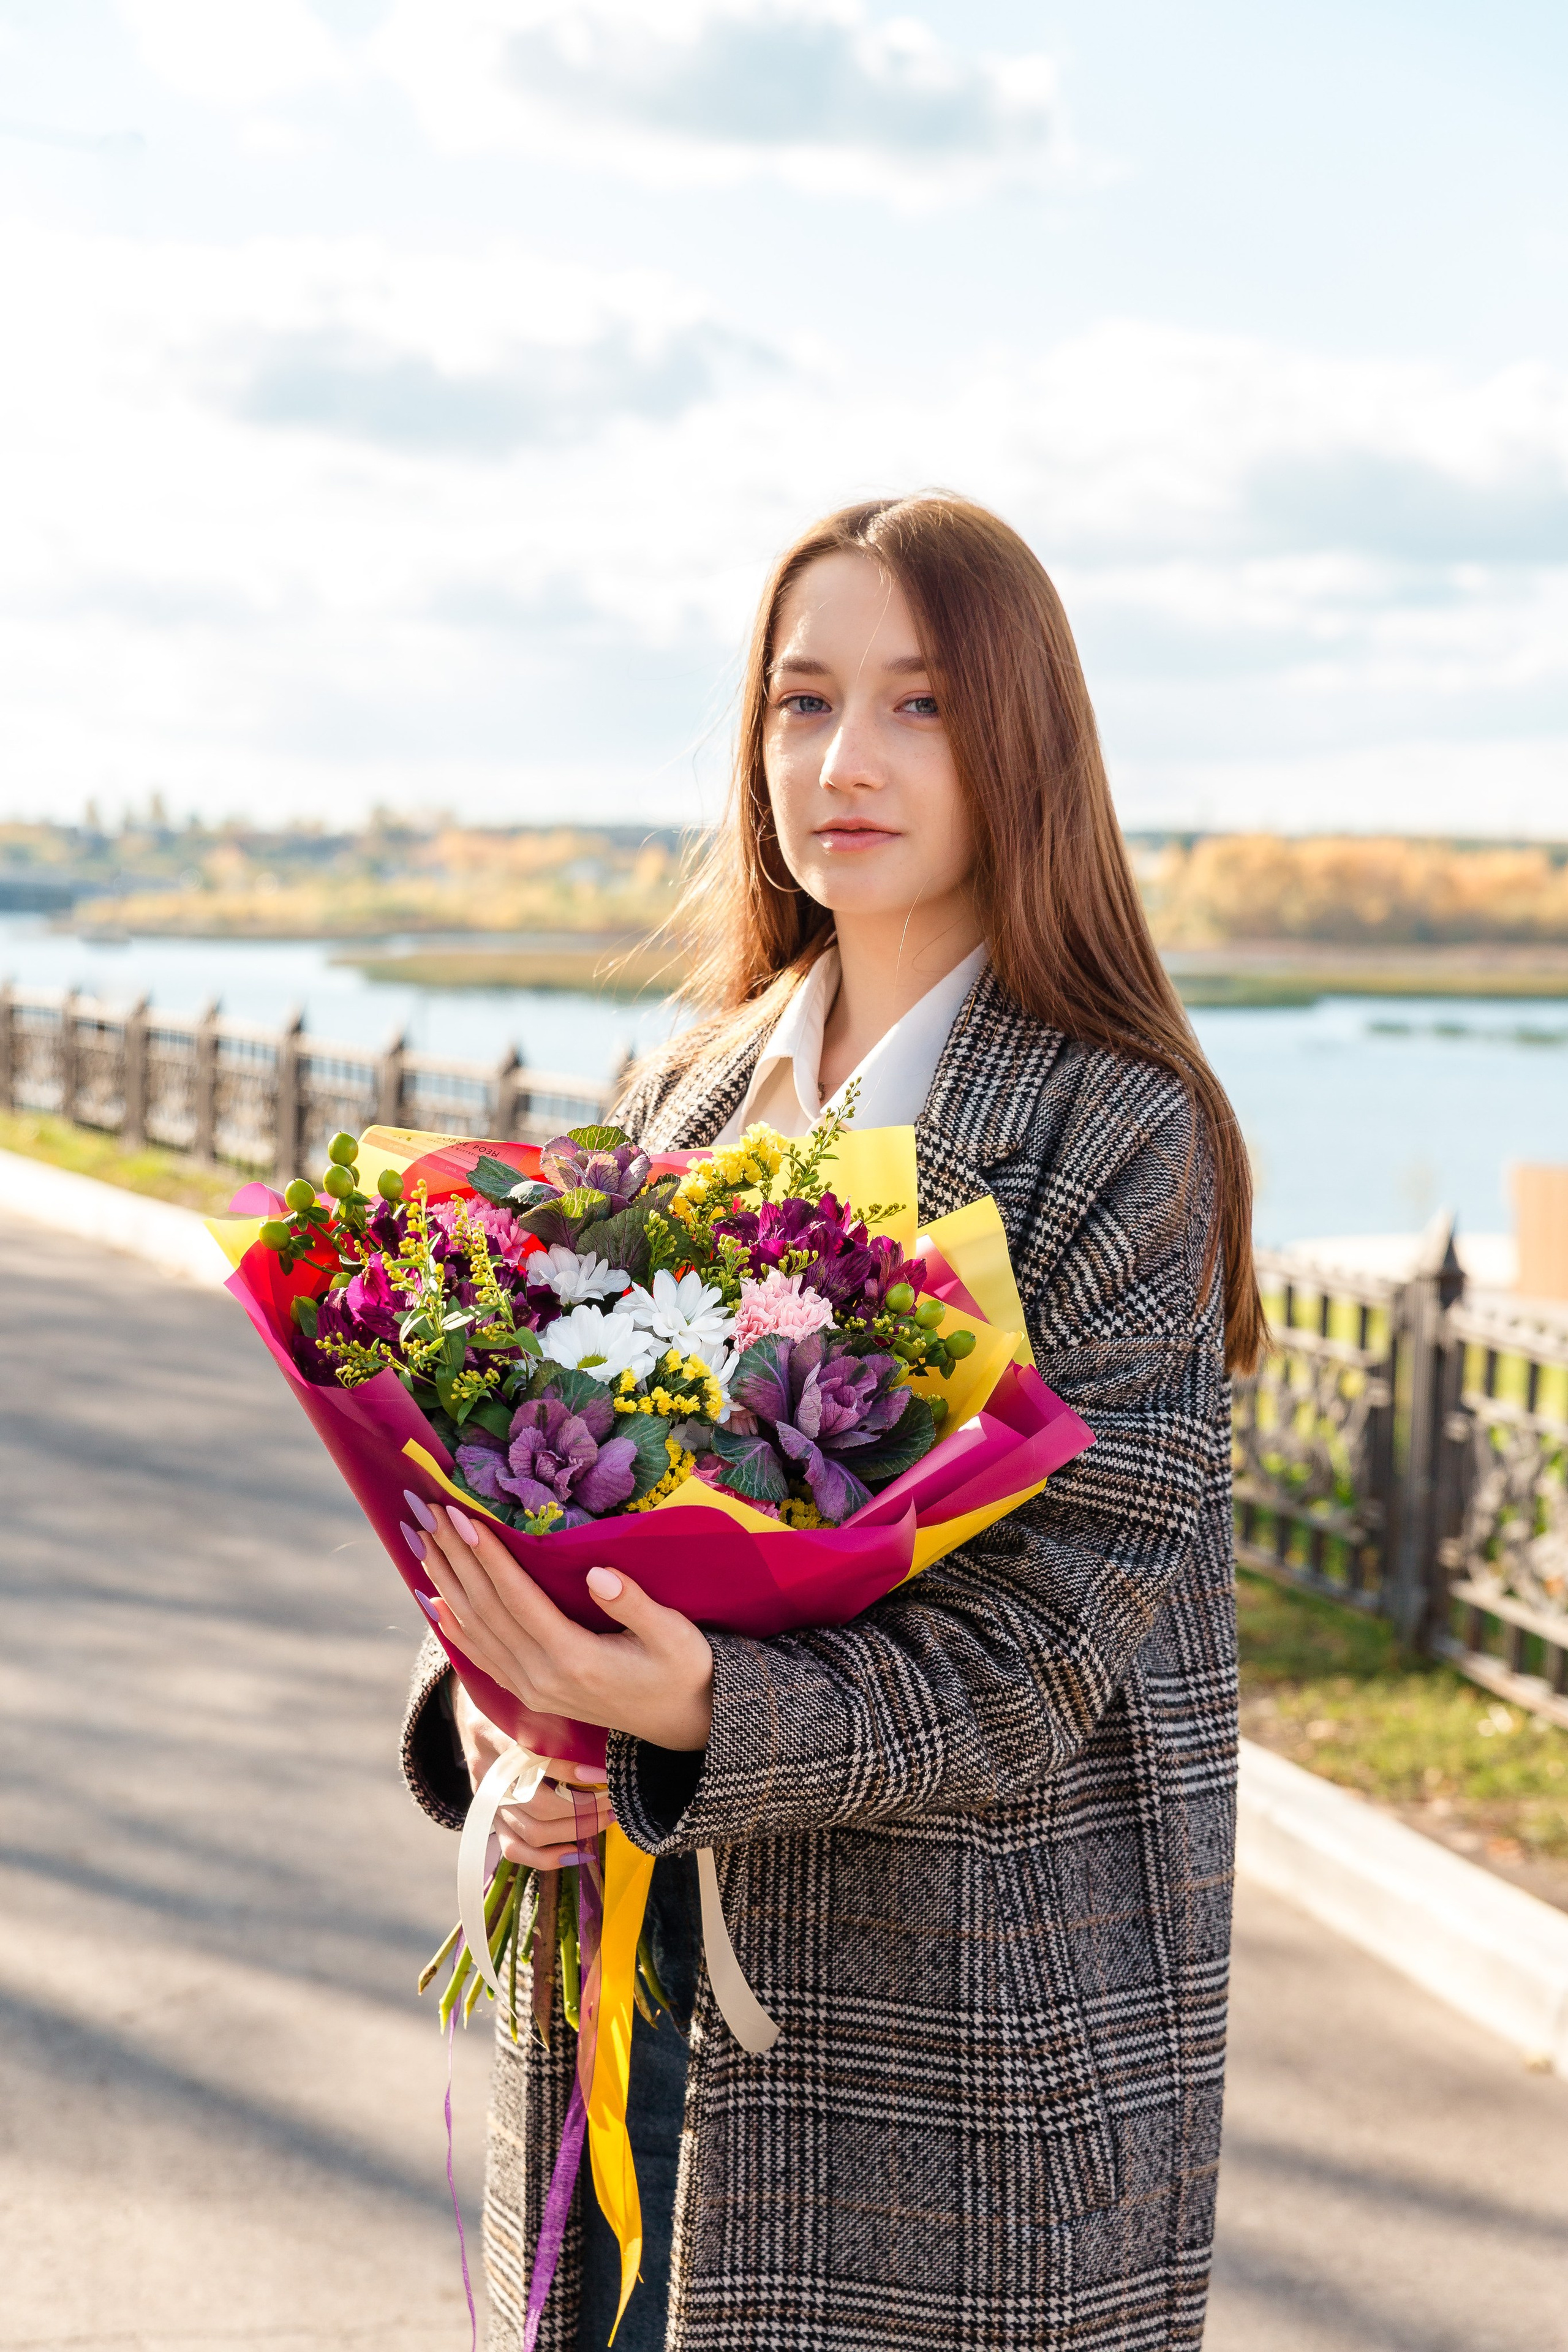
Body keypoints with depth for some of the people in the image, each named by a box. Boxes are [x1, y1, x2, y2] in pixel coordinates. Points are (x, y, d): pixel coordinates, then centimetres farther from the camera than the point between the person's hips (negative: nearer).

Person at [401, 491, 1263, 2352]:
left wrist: (711, 1720, -29)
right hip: (633, 1942, 5)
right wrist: (489, 1708, -10)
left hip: (962, 2014, -5)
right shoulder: (684, 1100, 8)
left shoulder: (1120, 1139, -10)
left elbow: (1056, 1637, -15)